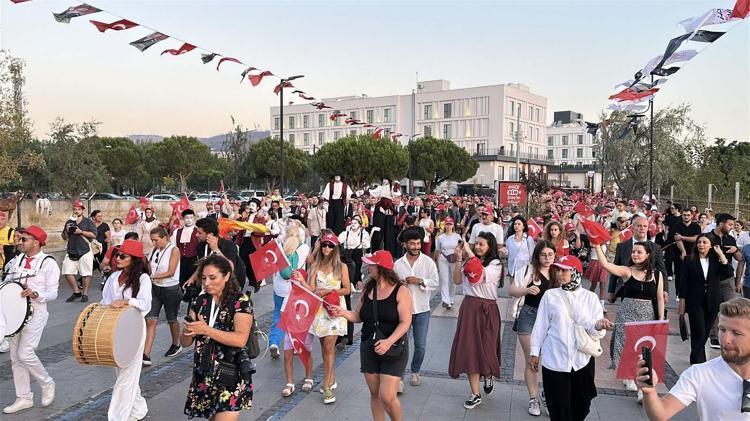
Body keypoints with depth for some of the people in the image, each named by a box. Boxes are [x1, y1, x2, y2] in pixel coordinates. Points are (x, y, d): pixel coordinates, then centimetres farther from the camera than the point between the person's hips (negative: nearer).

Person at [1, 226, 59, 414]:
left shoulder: (48, 263, -7)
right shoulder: (16, 260, 10)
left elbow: (52, 293, -9)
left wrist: (35, 294, -26)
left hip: (35, 312, -6)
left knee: (25, 353, -13)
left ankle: (47, 383, 13)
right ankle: (24, 398, 21)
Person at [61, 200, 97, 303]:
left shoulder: (88, 222, 1)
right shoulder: (69, 222, 15)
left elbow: (93, 235, -9)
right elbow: (64, 237, 19)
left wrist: (81, 231, -15)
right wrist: (66, 231, -1)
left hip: (85, 251, -5)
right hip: (71, 251, 5)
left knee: (86, 273, -2)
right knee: (68, 272, 0)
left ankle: (85, 294, 9)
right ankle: (77, 292, 14)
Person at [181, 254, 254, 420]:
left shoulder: (240, 301, -10)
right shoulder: (199, 302, 5)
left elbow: (240, 339, -22)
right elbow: (184, 342, 7)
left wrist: (205, 329, -24)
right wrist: (189, 330, -16)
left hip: (230, 375, -5)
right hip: (203, 374, 5)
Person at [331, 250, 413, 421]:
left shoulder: (400, 291, -11)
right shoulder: (368, 290, 5)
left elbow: (405, 322, -16)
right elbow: (359, 317, 11)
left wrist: (389, 342, -28)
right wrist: (344, 312, -9)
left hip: (393, 349, -5)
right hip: (369, 349, 5)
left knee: (388, 397, -8)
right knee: (374, 394, 13)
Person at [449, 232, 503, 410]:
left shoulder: (495, 264, -4)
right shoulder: (469, 261, 8)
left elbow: (481, 275, -23)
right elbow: (457, 280, 2)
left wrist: (470, 254, -18)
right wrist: (459, 259, -6)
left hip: (486, 309, -3)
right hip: (468, 306, 4)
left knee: (485, 347, 5)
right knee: (469, 349, 2)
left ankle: (488, 375, 41)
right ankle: (475, 394, 10)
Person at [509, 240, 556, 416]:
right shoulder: (528, 271, -6)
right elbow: (511, 290, -7)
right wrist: (527, 290, -24)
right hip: (529, 317, -3)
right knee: (531, 361, 5)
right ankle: (533, 399, 20)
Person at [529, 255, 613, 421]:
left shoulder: (590, 297, 2)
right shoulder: (550, 295, 2)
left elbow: (597, 332, -2)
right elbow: (541, 325, 5)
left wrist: (598, 326, -25)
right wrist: (535, 352, 4)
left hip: (582, 360, 1)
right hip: (554, 360, -1)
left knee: (581, 407, 11)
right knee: (559, 407, 2)